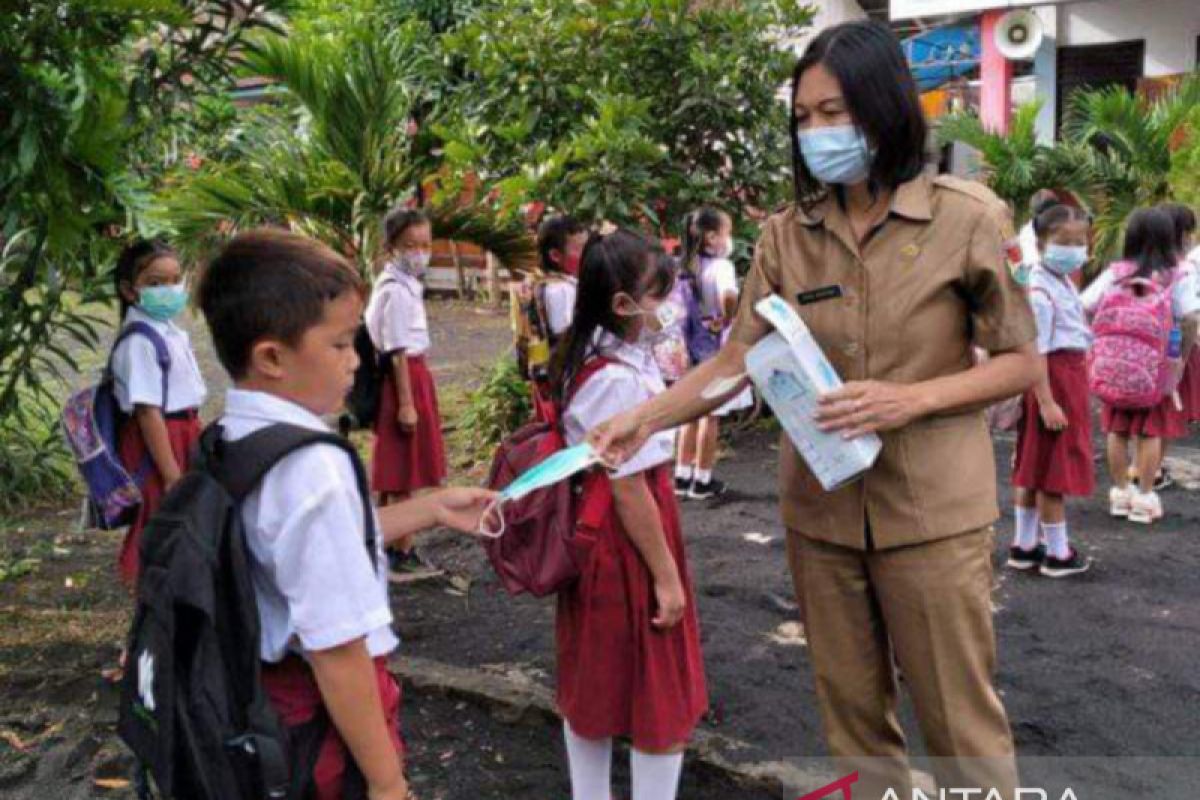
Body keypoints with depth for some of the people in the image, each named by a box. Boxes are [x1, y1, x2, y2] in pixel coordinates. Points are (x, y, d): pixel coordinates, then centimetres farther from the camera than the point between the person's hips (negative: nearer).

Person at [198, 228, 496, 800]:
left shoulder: (229, 439, -1)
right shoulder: (311, 467, -29)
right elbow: (336, 648, -28)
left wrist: (431, 510, 10)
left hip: (265, 690, 8)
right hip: (331, 710, -8)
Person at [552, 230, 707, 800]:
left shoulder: (584, 360, 5)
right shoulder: (620, 380, -25)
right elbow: (629, 489, -23)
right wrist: (666, 575, -17)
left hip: (590, 537, 10)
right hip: (627, 544, -10)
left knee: (593, 683, 20)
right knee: (660, 694, 7)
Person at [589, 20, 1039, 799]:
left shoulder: (967, 218, -8)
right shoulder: (788, 234, 1)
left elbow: (1021, 362, -4)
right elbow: (736, 361, -4)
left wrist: (910, 399, -19)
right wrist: (647, 416, -20)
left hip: (931, 510, -3)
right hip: (820, 508, 4)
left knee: (960, 719, 10)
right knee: (853, 713, 16)